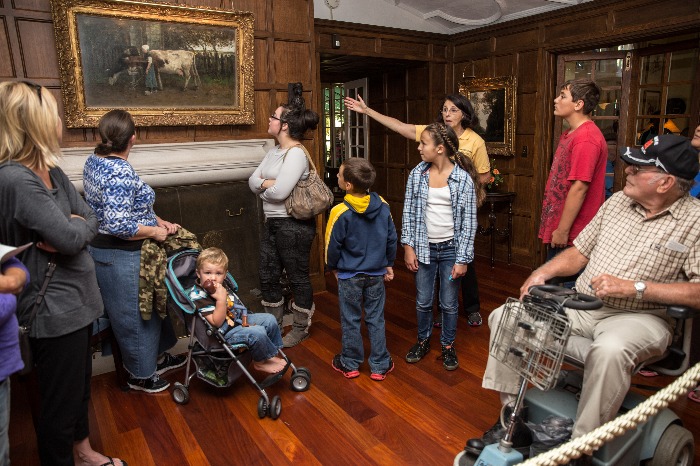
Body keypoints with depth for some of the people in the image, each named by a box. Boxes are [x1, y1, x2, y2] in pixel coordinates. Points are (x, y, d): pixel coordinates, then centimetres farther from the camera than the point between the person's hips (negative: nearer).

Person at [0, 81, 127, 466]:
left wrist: (70, 230, -14)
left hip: (75, 298, 9)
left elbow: (91, 221, 5)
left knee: (79, 384, 25)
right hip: (54, 307, -9)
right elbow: (68, 237, -24)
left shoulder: (51, 171, 7)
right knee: (60, 401, 9)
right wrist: (76, 224, -4)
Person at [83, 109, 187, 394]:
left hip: (104, 248, 10)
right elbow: (118, 225, -31)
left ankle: (156, 356, 42)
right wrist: (155, 231, -17)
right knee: (135, 314, 8)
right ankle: (141, 375, 28)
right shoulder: (120, 172, -26)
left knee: (150, 305, 23)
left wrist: (160, 221, 5)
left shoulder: (94, 161, 5)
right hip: (122, 256, -10)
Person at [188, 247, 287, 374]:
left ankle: (273, 353, 20)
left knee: (270, 319, 6)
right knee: (257, 333, -26)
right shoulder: (198, 296, -25)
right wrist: (221, 299, -34)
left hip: (238, 319, 9)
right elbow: (217, 322, -27)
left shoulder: (220, 286, 0)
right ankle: (260, 362, 2)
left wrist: (243, 318, 2)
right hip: (224, 333, -9)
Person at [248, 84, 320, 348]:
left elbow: (279, 192, -25)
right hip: (272, 223, 10)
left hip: (293, 225, -9)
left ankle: (301, 329, 24)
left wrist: (263, 187, -4)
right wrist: (267, 183, -13)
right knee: (268, 277, 16)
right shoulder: (274, 152, 11)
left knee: (297, 278, 6)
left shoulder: (296, 154, -18)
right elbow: (252, 181, 9)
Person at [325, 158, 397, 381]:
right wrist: (389, 264, 15)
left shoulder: (340, 213, -21)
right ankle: (380, 366, 24)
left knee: (350, 320, 13)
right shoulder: (383, 206, -7)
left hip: (349, 276, -3)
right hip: (376, 274, 3)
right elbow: (391, 239, 2)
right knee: (376, 319, 14)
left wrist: (333, 267, 7)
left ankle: (350, 364, 29)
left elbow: (333, 246, -11)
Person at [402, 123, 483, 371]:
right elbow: (409, 212, 1)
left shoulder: (463, 178, -11)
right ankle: (423, 341, 35)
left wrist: (462, 259, -10)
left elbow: (469, 221, -9)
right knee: (423, 302, 13)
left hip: (451, 249, -2)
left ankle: (448, 346, 31)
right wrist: (408, 247, -3)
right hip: (424, 248, 2)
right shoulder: (417, 174, -3)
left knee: (449, 303, 10)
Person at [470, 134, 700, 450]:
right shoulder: (617, 201, 10)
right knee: (504, 316, -8)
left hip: (637, 316, -5)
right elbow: (579, 252, 14)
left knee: (610, 350, -40)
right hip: (580, 305, 6)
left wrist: (635, 288, -21)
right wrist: (542, 273, -2)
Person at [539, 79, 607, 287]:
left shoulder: (586, 138, -18)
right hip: (560, 230, 10)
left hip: (571, 235, -10)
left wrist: (563, 230, -20)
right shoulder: (570, 134, 14)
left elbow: (579, 187, -23)